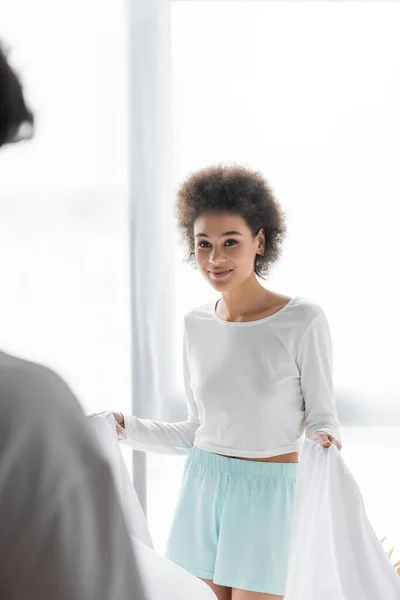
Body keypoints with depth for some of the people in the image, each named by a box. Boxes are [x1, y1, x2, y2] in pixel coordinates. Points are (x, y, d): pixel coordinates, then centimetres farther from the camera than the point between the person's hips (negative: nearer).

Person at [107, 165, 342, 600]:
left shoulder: (303, 322, -12)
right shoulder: (197, 324, 4)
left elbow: (321, 417, -4)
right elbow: (197, 431, 12)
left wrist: (323, 441, -25)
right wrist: (126, 428, 4)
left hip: (268, 496, -4)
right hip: (202, 487, 4)